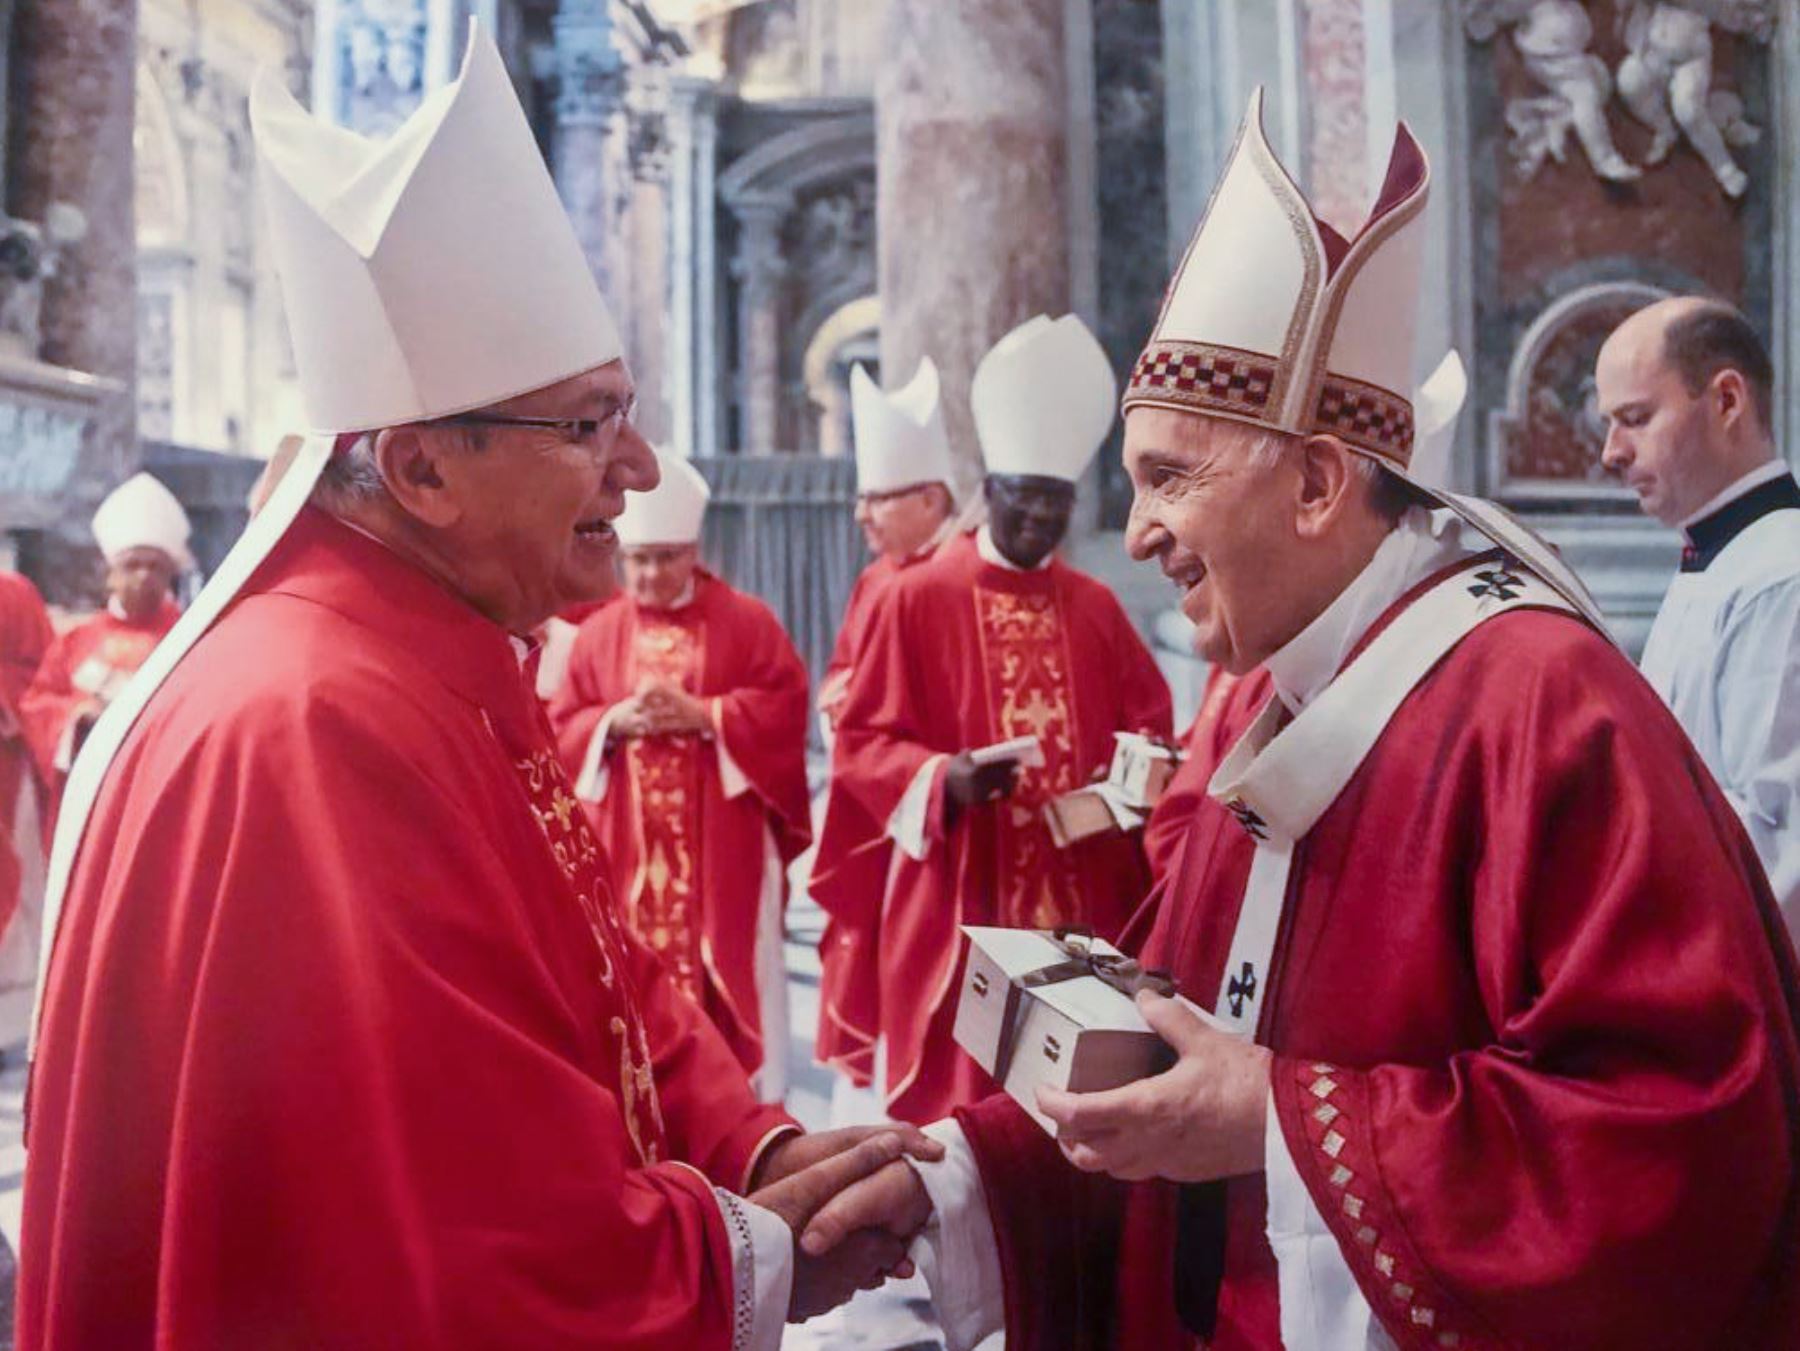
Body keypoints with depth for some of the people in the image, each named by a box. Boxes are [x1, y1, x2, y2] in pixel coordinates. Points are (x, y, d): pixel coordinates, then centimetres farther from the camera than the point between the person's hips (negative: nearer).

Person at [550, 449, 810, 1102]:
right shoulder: (598, 631, 7)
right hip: (630, 847, 2)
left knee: (730, 970, 2)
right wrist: (614, 722, -13)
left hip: (725, 845, -2)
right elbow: (562, 730, 7)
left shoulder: (746, 620, 0)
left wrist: (703, 715, -16)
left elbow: (786, 709, -6)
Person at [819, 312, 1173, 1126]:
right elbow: (861, 742, -5)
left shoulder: (1095, 607, 10)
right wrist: (943, 779, -23)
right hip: (962, 904, -4)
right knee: (962, 1093, 2)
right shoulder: (916, 599, -3)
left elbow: (1147, 722, 16)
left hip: (1085, 900, 4)